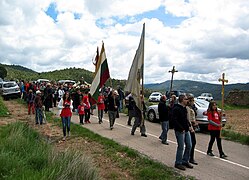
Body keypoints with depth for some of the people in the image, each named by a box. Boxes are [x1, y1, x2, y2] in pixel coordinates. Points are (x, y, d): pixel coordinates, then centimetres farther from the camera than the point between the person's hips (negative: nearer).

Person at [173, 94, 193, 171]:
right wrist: (181, 129, -21)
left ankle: (185, 161, 26)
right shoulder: (176, 109, -14)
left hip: (186, 130, 9)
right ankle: (178, 163, 12)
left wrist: (189, 125, 9)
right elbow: (175, 120, -19)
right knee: (181, 147, -2)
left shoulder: (184, 108, 14)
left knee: (189, 146, 12)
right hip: (180, 131, -9)